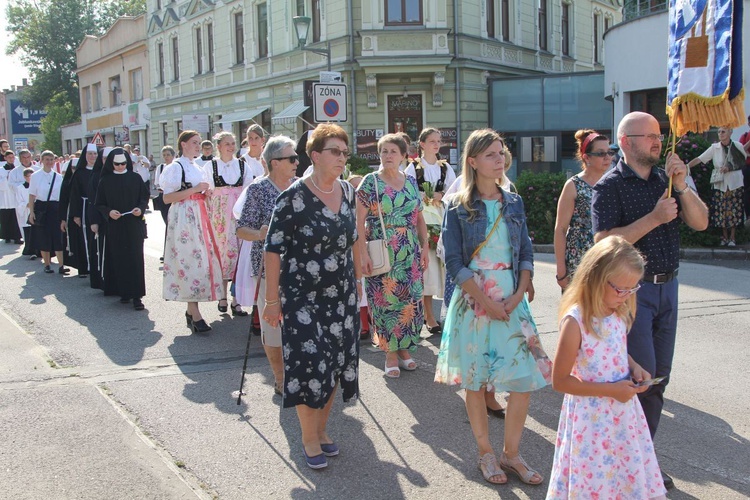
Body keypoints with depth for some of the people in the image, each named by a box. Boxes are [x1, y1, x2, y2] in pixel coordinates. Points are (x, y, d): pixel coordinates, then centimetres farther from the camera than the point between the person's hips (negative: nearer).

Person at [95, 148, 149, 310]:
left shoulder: (135, 178, 3)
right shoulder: (105, 181, 4)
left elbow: (144, 197, 7)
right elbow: (99, 204, 6)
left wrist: (140, 208, -13)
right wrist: (109, 211, -13)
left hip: (134, 224, -1)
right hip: (114, 226, 1)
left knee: (135, 258, -6)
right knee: (118, 259, 3)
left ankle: (136, 295, -5)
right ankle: (124, 292, 14)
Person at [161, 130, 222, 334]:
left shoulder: (197, 168, 18)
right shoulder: (176, 167, -6)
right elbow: (167, 198, -14)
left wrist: (205, 194, 6)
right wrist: (195, 189, -16)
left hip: (198, 217, 8)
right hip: (183, 219, -8)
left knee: (202, 259, 5)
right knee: (190, 260, -10)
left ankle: (191, 309, 14)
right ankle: (195, 314, -8)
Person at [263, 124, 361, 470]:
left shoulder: (347, 192, 4)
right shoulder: (294, 196, -14)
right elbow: (274, 249, -12)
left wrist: (357, 281, 17)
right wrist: (272, 299, -12)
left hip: (342, 295, 6)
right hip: (303, 297, -5)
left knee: (335, 362, 10)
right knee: (309, 363, -2)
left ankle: (322, 428, 30)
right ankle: (309, 438, 16)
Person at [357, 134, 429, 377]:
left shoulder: (411, 183, 10)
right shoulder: (370, 182, -3)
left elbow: (419, 218, 14)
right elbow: (359, 221, -7)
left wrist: (425, 247, 6)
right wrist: (363, 254, -14)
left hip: (409, 253, 4)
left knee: (410, 299, 5)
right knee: (385, 300, -1)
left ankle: (404, 348, 20)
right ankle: (390, 353, 12)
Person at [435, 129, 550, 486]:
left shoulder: (513, 203, 8)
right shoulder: (458, 207, -3)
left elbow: (526, 254, 8)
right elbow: (454, 262, -8)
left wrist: (517, 296, -6)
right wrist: (486, 302, -13)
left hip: (512, 302, 3)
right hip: (473, 301, -3)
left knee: (525, 377, -1)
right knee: (475, 379, 5)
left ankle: (511, 454, 16)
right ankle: (486, 453, 22)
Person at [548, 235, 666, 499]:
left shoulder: (619, 314, -1)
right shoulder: (575, 322, -22)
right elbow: (560, 381, -19)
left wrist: (633, 366, -2)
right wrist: (611, 390, -20)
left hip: (624, 412, 7)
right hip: (592, 417, -7)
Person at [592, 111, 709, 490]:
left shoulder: (666, 180, 10)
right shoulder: (610, 186, -8)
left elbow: (700, 222, 3)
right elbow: (604, 242, -18)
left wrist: (682, 188, -12)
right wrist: (654, 218, -22)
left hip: (666, 287, 6)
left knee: (659, 377, 11)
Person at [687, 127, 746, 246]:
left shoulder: (738, 146, 0)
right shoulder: (714, 148, 0)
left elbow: (742, 162, 8)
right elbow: (699, 159, -7)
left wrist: (729, 168, -8)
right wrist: (686, 166, -20)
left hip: (735, 183, -1)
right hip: (720, 184, 1)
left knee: (734, 211, -1)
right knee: (721, 211, 2)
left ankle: (732, 238, 8)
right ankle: (724, 237, 15)